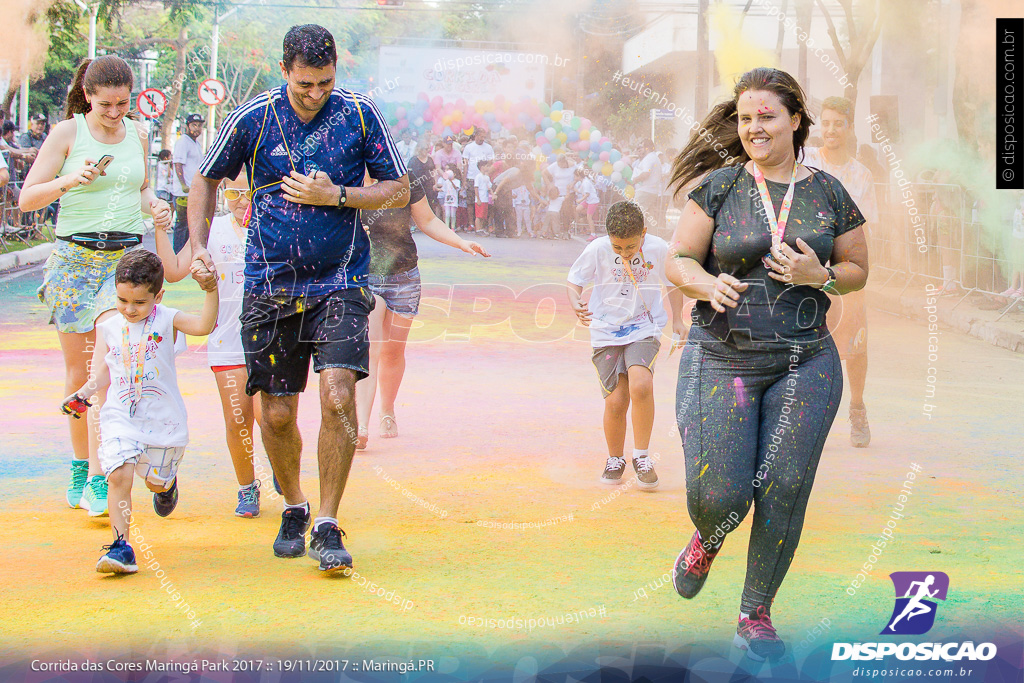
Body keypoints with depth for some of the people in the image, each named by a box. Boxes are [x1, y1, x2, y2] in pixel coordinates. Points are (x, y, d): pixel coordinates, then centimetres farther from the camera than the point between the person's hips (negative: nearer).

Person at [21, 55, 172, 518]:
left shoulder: (137, 134, 9)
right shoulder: (67, 133, -2)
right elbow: (27, 198, -3)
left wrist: (154, 206, 3)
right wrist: (69, 180, -20)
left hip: (127, 257, 1)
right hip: (76, 258, -1)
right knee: (78, 372, 6)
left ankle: (98, 481, -15)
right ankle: (80, 467, 25)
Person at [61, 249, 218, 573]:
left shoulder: (167, 320, -3)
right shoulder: (108, 328, 5)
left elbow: (203, 326, -21)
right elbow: (101, 374, 7)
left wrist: (211, 291, -33)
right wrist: (84, 392, -13)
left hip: (163, 418, -1)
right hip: (120, 417, 1)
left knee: (156, 481, 13)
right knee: (119, 475, -18)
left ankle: (167, 484, 52)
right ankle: (121, 547, -14)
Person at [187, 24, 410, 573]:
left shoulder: (359, 115, -3)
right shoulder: (252, 119, -3)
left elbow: (398, 190, 4)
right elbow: (205, 180, 12)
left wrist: (337, 195, -11)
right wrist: (198, 247, 1)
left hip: (340, 284, -1)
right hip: (270, 286, 1)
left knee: (337, 394, -18)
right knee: (277, 414, 3)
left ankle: (327, 527, -6)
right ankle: (294, 508, 31)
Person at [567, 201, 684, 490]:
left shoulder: (659, 249, -11)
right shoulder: (597, 249, -13)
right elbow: (575, 280, 0)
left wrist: (677, 320, 4)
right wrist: (576, 304, -20)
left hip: (644, 330, -1)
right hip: (606, 333, 1)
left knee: (640, 385, -25)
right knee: (616, 401, -5)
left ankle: (641, 456, -7)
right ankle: (615, 459, 23)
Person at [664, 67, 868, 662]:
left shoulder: (828, 193, 6)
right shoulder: (720, 185, 0)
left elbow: (857, 270, 14)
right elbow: (678, 261, 2)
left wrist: (820, 276, -8)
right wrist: (706, 283, -21)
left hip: (805, 362, 1)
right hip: (723, 359, -1)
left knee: (785, 489, -5)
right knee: (719, 496, -6)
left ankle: (756, 615, 13)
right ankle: (708, 539, 34)